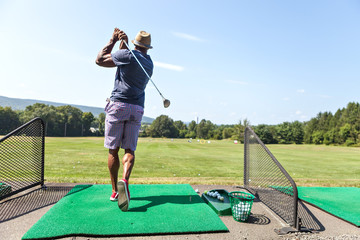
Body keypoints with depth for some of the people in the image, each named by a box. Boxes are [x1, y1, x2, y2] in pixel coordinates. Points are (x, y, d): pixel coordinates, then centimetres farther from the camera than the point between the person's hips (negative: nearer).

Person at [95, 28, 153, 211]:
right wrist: (123, 44, 19)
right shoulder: (149, 63, 15)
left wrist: (113, 41, 11)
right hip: (137, 109, 4)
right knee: (129, 150, 3)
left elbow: (99, 60, 6)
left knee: (113, 150, 5)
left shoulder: (127, 55, -4)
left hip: (118, 105, -4)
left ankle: (115, 190, 9)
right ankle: (124, 180, -23)